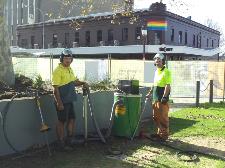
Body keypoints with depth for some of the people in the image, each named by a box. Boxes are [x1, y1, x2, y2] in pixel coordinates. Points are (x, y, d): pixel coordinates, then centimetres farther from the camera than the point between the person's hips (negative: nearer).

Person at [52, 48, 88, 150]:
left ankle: (69, 141, 28)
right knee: (61, 121, 3)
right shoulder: (58, 71, -15)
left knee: (72, 119, 15)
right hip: (62, 102, -9)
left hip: (69, 100, 9)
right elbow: (55, 88, -19)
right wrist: (59, 103, -21)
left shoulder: (69, 69, 12)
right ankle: (61, 143, 16)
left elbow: (74, 81, 26)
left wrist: (82, 83, 7)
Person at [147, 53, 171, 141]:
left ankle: (164, 135, 7)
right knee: (156, 117, 15)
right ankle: (159, 133, 27)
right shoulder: (156, 72, 16)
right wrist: (150, 93, 22)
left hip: (162, 99, -9)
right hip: (155, 98, 9)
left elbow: (167, 85, -17)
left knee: (163, 117, -3)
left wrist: (164, 97, -22)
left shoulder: (166, 72, -11)